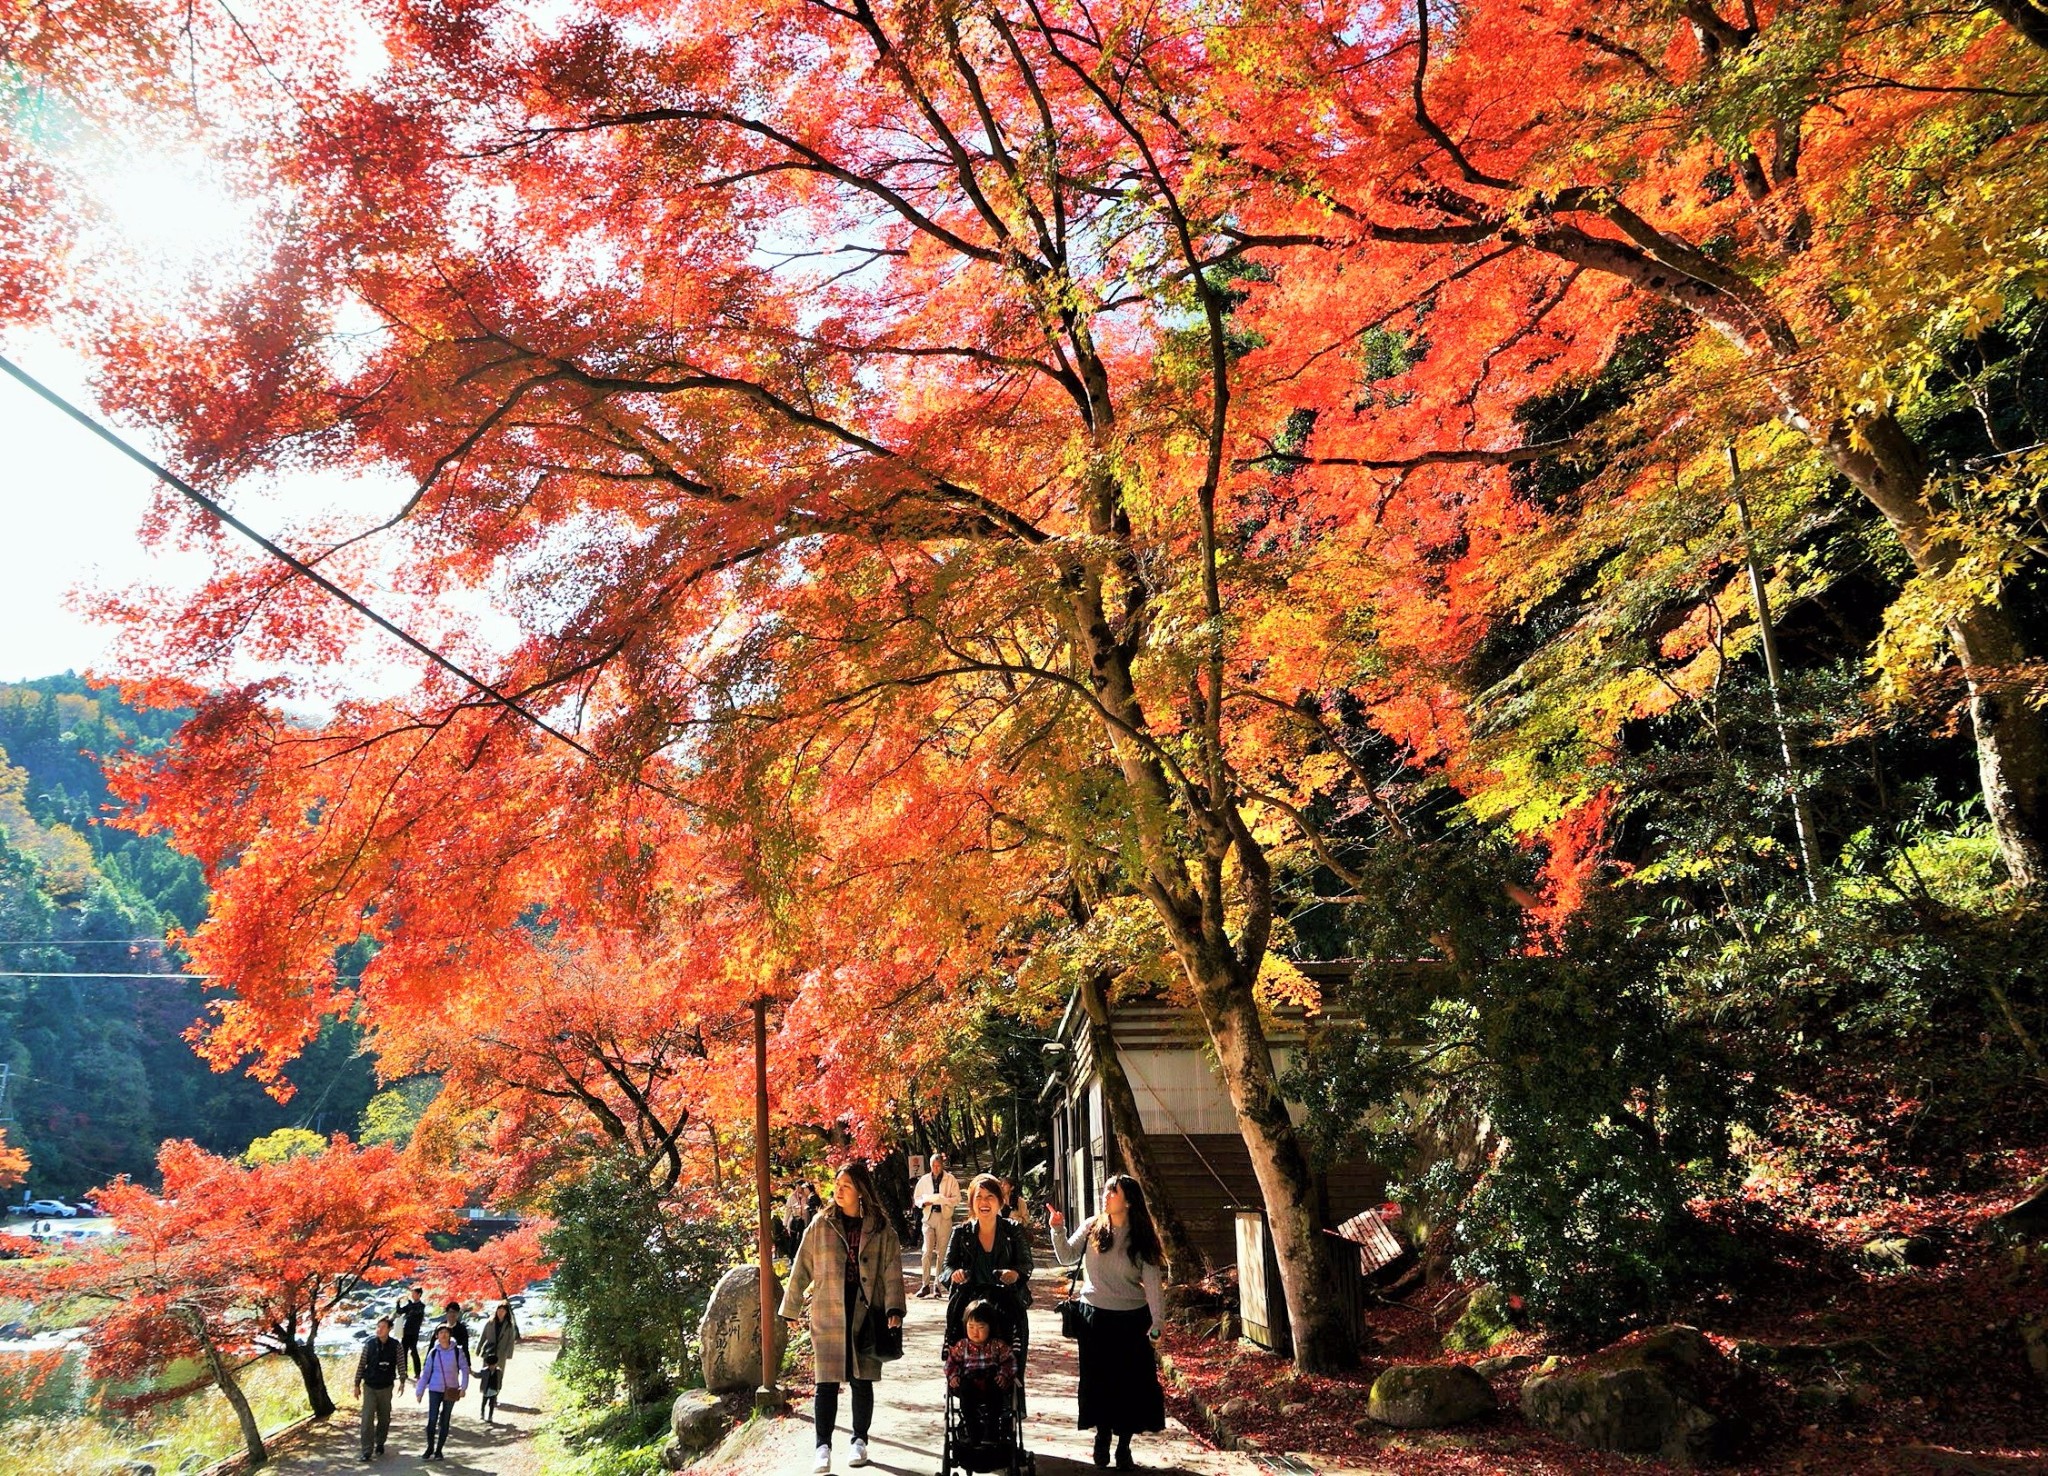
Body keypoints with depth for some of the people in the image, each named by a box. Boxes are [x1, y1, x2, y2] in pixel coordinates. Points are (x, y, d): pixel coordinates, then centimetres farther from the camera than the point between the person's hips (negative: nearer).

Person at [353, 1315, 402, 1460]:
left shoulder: (395, 1345, -6)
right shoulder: (369, 1345, -6)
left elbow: (401, 1364, 1)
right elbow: (361, 1365, 1)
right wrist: (357, 1385, 2)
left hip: (386, 1387, 1)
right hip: (369, 1387, -1)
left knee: (384, 1418, 11)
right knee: (367, 1419, -8)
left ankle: (379, 1444, 31)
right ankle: (367, 1451, -5)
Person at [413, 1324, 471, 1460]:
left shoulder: (457, 1351, -5)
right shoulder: (433, 1352, -2)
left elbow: (464, 1369, -3)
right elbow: (426, 1372, 3)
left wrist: (463, 1387, -12)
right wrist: (419, 1391, 1)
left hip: (451, 1390, 0)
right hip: (435, 1390, 0)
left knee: (445, 1421, 7)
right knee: (432, 1419, -6)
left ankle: (439, 1450, 18)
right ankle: (430, 1448, 11)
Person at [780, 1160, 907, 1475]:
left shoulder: (881, 1228, 0)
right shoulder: (821, 1225, 2)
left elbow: (892, 1271, -2)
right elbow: (801, 1268, 7)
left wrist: (894, 1309, -13)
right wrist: (792, 1308, 9)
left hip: (867, 1314, 0)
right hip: (828, 1314, 0)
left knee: (862, 1380, 9)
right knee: (826, 1382, -3)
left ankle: (860, 1441, 24)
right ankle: (823, 1448, 6)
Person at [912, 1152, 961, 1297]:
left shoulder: (951, 1180, 3)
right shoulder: (924, 1180, 10)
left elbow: (957, 1198, 0)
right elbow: (916, 1198, 14)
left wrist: (942, 1200, -16)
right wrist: (924, 1202, -7)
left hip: (944, 1218, -1)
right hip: (928, 1217, 1)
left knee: (942, 1252, 1)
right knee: (927, 1251, -7)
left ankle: (937, 1285, 8)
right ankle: (925, 1284, -3)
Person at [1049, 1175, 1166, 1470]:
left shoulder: (1141, 1238, -7)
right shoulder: (1092, 1227, -2)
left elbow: (1152, 1281, -11)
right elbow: (1067, 1257, -2)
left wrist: (1157, 1321, -19)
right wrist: (1057, 1230, -17)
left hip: (1131, 1319, -1)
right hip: (1094, 1316, 1)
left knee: (1131, 1382, 3)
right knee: (1098, 1379, 9)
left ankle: (1124, 1446, 18)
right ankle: (1102, 1434, 29)